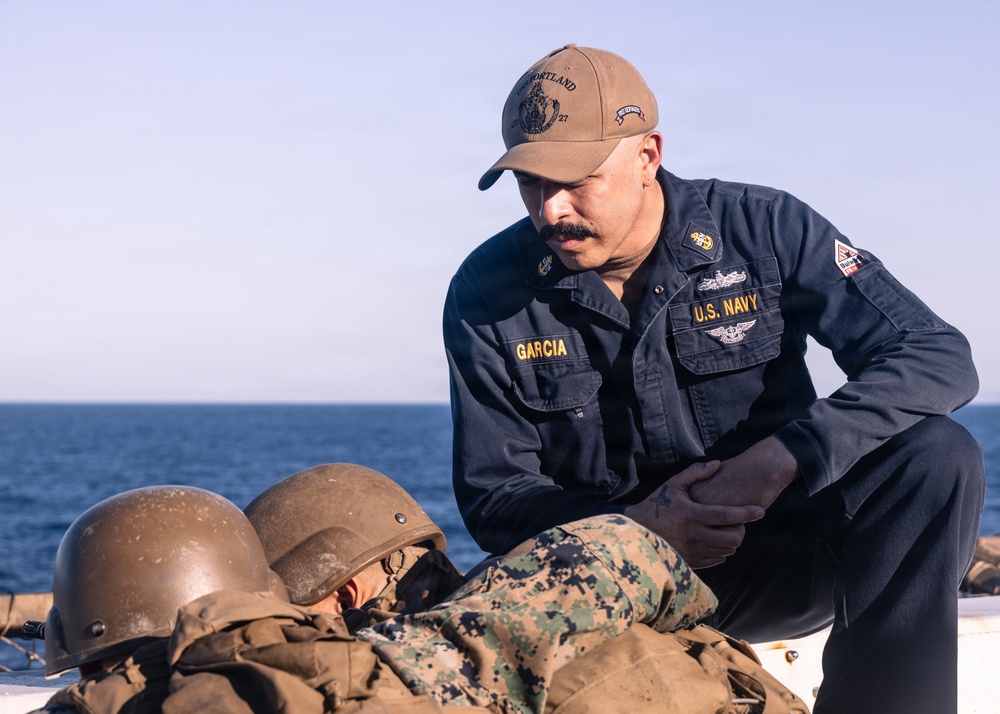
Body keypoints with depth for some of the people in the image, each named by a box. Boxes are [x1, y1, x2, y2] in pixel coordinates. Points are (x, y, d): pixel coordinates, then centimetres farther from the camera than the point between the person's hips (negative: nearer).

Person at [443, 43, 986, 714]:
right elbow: (492, 495, -5)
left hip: (774, 556, 1)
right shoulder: (488, 293, -5)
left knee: (937, 454, -25)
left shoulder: (764, 230, -7)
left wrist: (783, 457, -29)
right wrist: (632, 530, -26)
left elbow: (940, 356, -14)